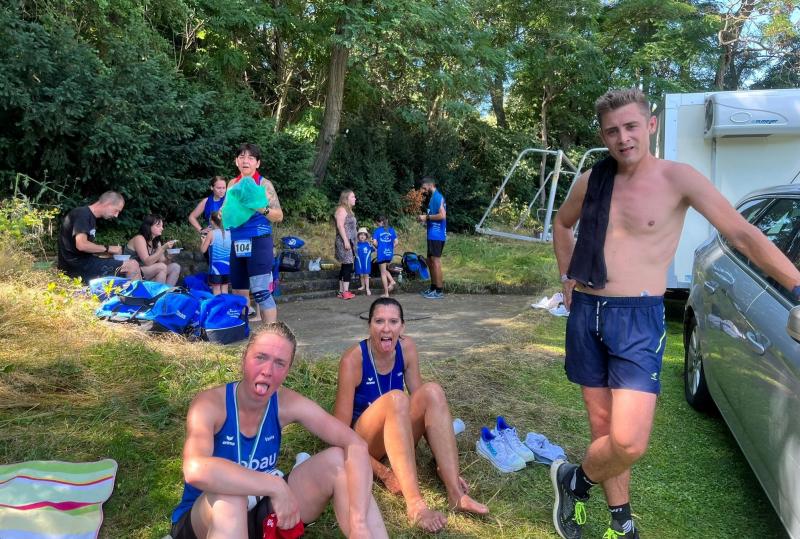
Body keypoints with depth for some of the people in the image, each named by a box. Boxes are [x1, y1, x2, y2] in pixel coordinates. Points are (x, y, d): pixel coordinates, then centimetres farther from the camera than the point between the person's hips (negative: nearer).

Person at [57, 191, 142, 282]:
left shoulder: (91, 217, 19)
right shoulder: (82, 214, -11)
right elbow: (81, 245, -25)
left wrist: (112, 251, 2)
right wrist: (108, 248, -13)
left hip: (84, 262, 10)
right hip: (77, 265, -10)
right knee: (132, 265, -16)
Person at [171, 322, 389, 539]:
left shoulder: (287, 404, -12)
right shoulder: (210, 404, -23)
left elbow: (356, 446, -17)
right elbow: (195, 470, -44)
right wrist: (275, 486, -40)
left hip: (256, 513, 4)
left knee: (338, 460, -13)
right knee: (229, 498, -39)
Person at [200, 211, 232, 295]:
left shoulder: (211, 234, -9)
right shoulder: (229, 233, 1)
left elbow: (203, 250, -6)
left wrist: (203, 241, 12)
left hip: (216, 267, -4)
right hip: (227, 266, 4)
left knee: (216, 291, 2)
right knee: (224, 290, 12)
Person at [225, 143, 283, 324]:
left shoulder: (263, 184, -2)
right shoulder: (233, 183, 13)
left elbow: (279, 216, -5)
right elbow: (226, 210, 23)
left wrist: (261, 208, -22)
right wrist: (223, 214, 1)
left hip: (258, 242, -6)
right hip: (237, 243, 6)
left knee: (261, 292, -13)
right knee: (239, 294, 11)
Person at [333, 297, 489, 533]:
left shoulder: (407, 348, -7)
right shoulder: (353, 359, -21)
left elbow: (424, 401, -3)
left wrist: (442, 461, -12)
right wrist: (383, 472, -28)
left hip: (398, 436, 5)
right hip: (363, 441, -4)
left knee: (432, 391, -24)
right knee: (396, 398, -34)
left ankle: (455, 493, -28)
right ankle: (415, 503, -39)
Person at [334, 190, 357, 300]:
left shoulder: (348, 210, 20)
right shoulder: (342, 209, -9)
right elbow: (340, 226, -18)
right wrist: (346, 241, -22)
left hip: (348, 241, 10)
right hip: (344, 241, -10)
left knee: (345, 266, 9)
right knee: (348, 266, -12)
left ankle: (341, 291, 12)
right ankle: (345, 292, -11)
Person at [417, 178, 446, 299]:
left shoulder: (437, 197, -12)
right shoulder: (433, 198, 18)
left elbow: (442, 215, -21)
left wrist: (427, 217, -14)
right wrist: (425, 218, 12)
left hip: (437, 235, -10)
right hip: (432, 235, 10)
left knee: (435, 261, -8)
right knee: (430, 261, 14)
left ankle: (439, 291, -4)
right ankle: (433, 288, 22)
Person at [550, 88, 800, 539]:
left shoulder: (677, 179, -6)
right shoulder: (591, 182, 6)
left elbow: (743, 234, -6)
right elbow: (562, 224, 24)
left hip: (638, 319, -4)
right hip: (586, 314, 4)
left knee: (629, 443, -13)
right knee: (603, 427, 12)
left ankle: (575, 481, 17)